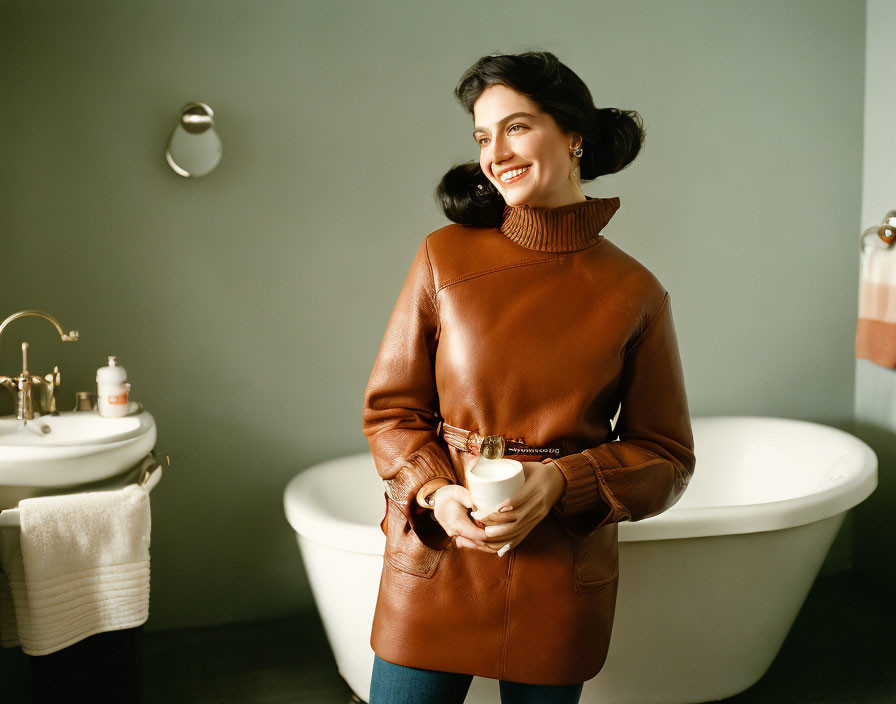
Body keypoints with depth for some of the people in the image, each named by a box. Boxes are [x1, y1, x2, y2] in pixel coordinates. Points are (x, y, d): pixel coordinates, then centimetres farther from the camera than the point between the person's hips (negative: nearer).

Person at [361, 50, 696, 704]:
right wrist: (437, 493, -15)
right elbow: (390, 409, 2)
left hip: (562, 580, 0)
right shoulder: (446, 257, -3)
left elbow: (667, 457, 1)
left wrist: (560, 485, -14)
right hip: (436, 560, 0)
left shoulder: (635, 294, -4)